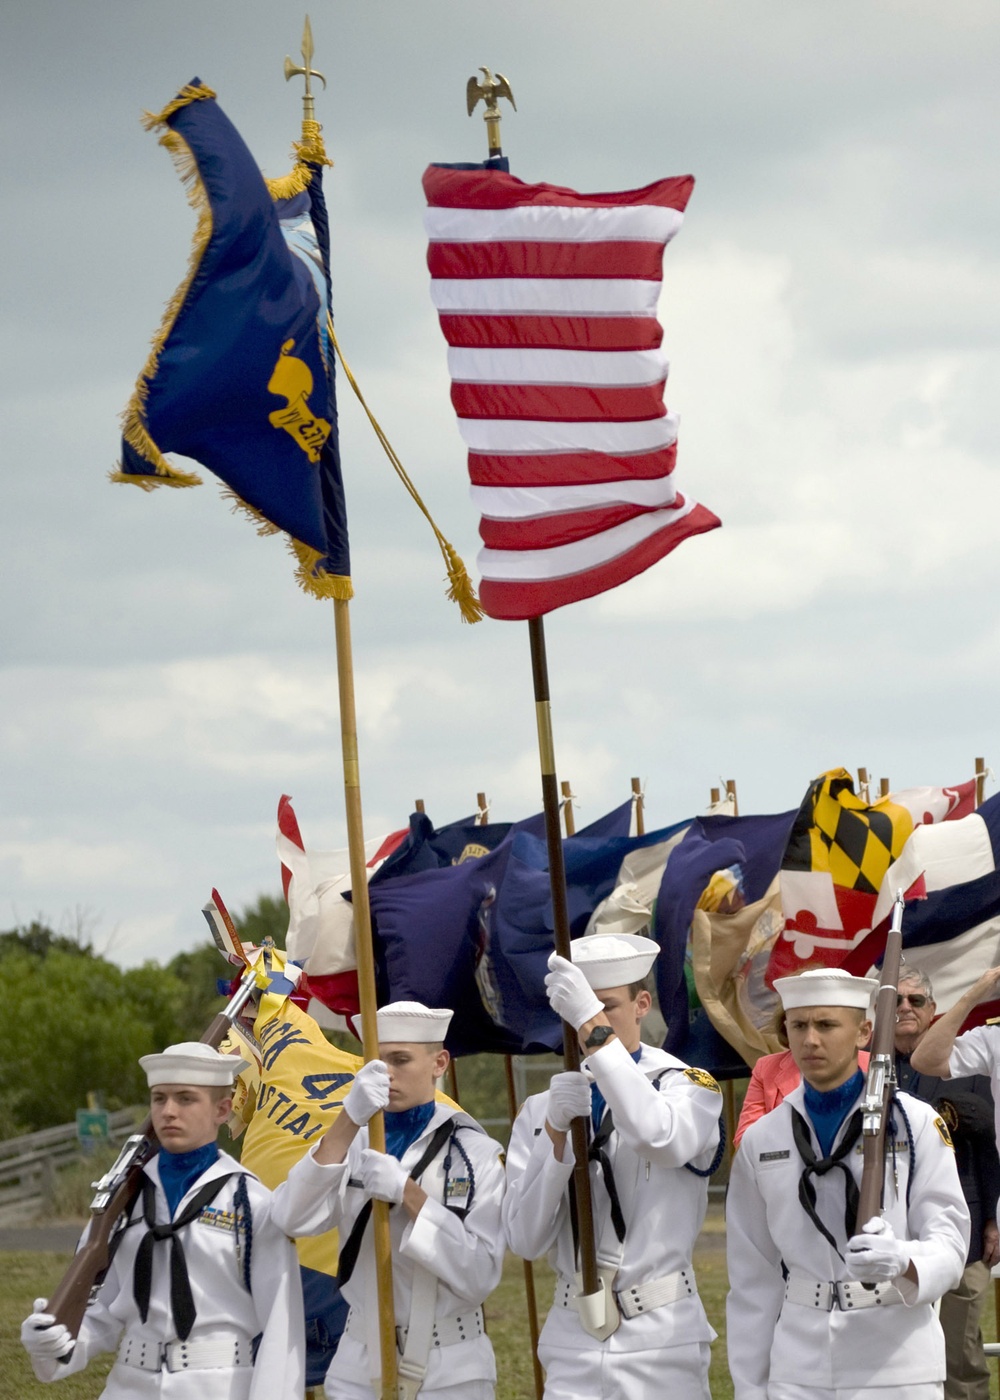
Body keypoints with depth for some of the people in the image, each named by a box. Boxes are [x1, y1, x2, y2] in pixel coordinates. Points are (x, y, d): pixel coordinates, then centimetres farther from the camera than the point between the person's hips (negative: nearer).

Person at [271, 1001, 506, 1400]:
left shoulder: (477, 1154, -3)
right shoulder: (354, 1145, 4)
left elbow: (480, 1276, -12)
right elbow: (292, 1219, -14)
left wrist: (408, 1193, -21)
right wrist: (349, 1120, -23)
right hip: (360, 1367, 2)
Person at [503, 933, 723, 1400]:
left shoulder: (688, 1088, 1)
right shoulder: (540, 1111, 10)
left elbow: (660, 1138, -25)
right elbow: (525, 1239, -1)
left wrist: (594, 1026, -28)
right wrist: (556, 1130, -13)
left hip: (661, 1343, -3)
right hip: (573, 1344, 3)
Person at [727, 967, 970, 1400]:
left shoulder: (916, 1124, 0)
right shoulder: (761, 1140, 8)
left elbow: (948, 1243, -6)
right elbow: (751, 1279, 9)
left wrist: (901, 1261, -28)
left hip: (897, 1364, -2)